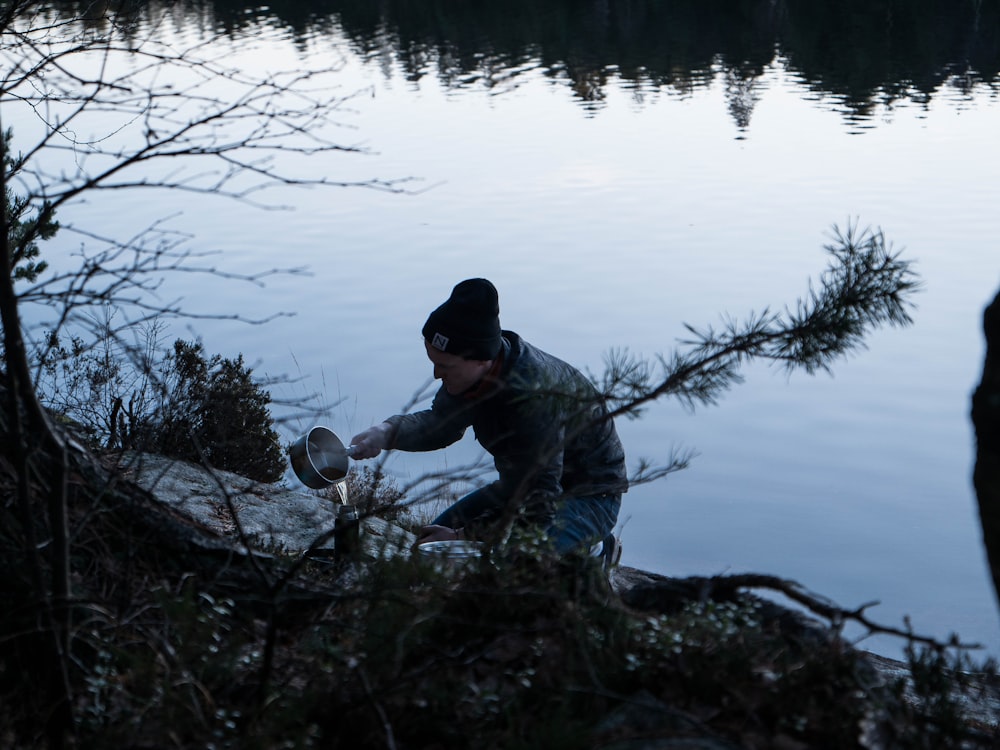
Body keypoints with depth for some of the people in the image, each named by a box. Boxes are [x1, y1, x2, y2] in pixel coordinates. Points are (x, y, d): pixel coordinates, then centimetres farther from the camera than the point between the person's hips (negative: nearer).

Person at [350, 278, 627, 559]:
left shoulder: (533, 399, -36)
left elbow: (540, 503, -31)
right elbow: (441, 422, 3)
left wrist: (464, 536, -25)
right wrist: (387, 432, -18)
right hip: (531, 485, 9)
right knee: (429, 541, 7)